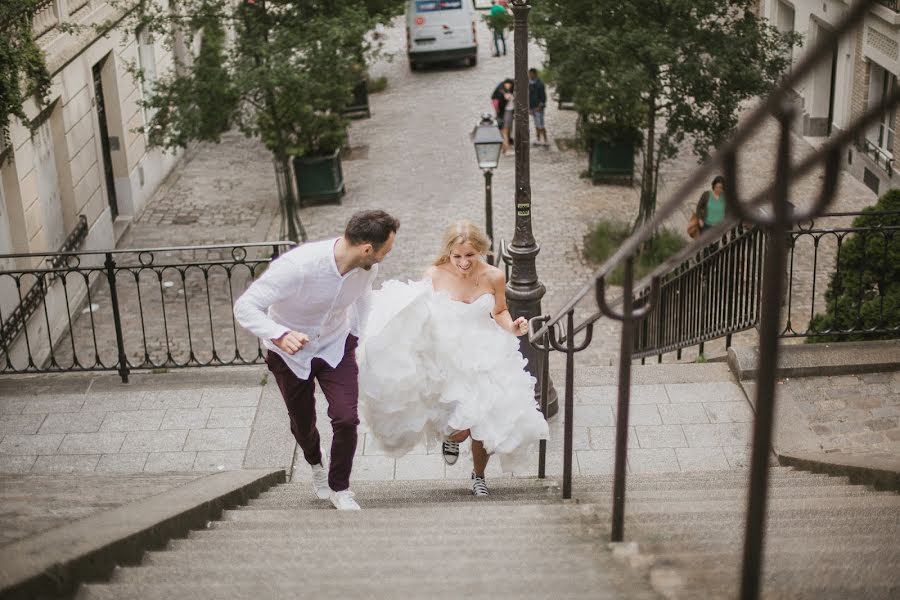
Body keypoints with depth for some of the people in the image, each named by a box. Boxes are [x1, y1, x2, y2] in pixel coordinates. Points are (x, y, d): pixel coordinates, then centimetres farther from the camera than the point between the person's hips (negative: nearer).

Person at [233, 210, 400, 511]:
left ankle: (339, 489, 13)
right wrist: (280, 336, -51)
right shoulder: (297, 266, -38)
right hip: (290, 350, -2)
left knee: (346, 419, -13)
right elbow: (245, 307, -35)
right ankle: (316, 465, 53)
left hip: (336, 346, 3)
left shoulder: (367, 266, -20)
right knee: (302, 423, 17)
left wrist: (360, 337, 12)